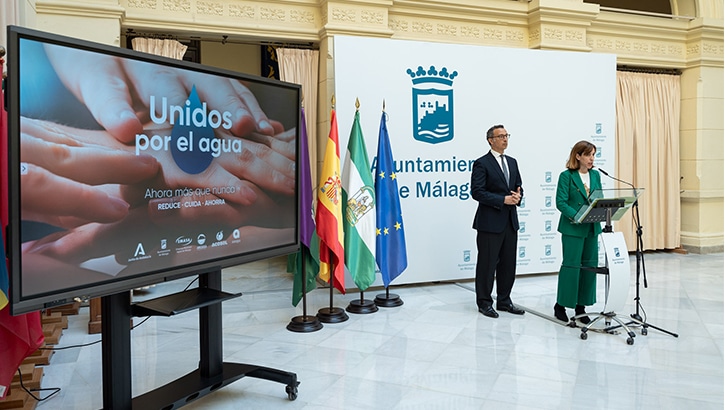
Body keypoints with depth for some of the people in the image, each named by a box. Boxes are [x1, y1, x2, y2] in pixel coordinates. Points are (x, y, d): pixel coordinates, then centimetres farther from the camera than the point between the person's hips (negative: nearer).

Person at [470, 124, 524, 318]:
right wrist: (503, 200, -18)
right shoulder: (482, 164, -7)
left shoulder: (512, 162, 15)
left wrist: (518, 196, -4)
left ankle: (504, 301, 24)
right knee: (487, 263, 1)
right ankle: (484, 302, 13)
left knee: (508, 263, 12)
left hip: (510, 221, 7)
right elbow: (477, 192, -15)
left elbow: (518, 187, 19)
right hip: (490, 222, -7)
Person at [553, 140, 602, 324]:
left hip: (592, 228, 6)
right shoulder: (566, 176, -7)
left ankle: (581, 307, 18)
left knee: (590, 265, 8)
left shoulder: (595, 175, 11)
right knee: (571, 265, -3)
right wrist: (576, 216, -24)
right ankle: (561, 305, 11)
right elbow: (561, 202, -12)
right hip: (573, 228, -6)